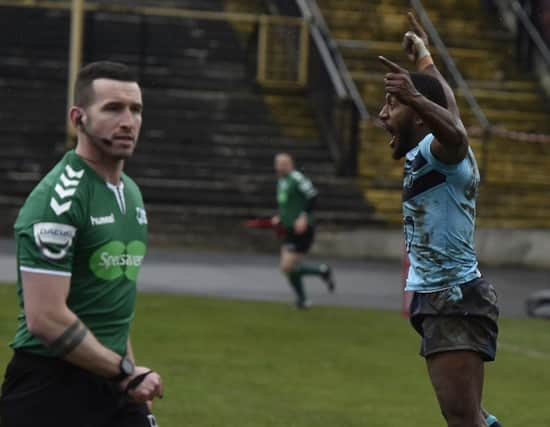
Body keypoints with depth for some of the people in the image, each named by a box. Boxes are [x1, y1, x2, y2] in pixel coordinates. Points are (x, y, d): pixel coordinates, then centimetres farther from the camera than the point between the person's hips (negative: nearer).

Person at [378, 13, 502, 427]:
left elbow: (455, 133, -40)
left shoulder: (437, 150, -13)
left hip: (454, 302, -10)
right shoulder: (427, 155, 14)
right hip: (442, 300, 10)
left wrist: (414, 97, -57)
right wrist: (423, 57, 52)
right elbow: (447, 102, 36)